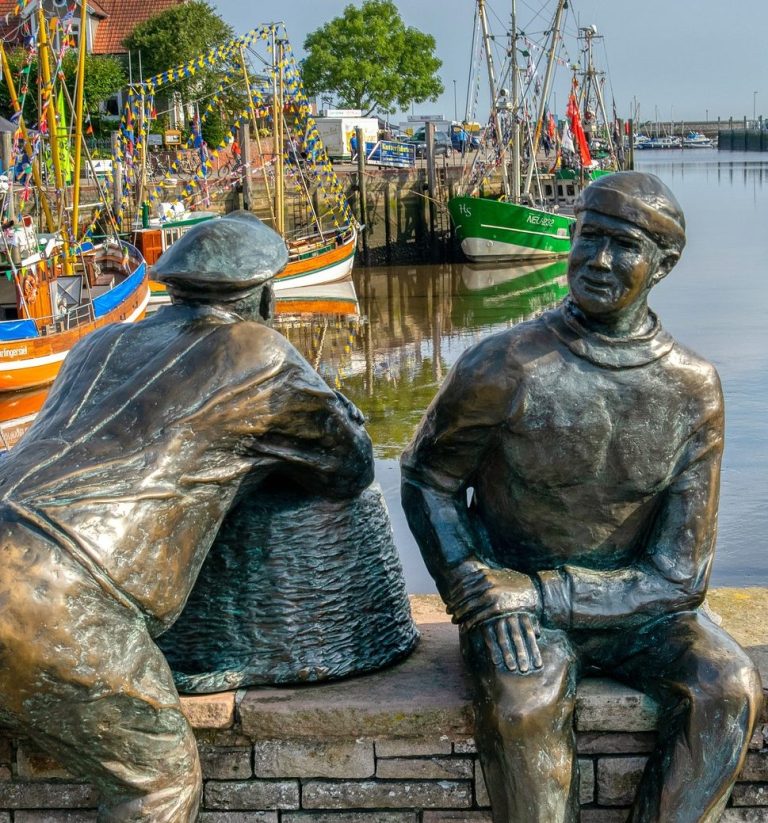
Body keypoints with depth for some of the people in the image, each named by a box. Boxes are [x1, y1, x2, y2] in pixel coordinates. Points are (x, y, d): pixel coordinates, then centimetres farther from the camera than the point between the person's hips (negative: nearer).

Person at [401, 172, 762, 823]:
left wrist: (539, 593, -20)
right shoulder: (502, 369, -14)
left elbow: (679, 576, -8)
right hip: (514, 602, -2)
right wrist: (477, 587, -16)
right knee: (525, 706, -34)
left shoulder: (693, 390, -8)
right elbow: (427, 481, 2)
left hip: (632, 603, 3)